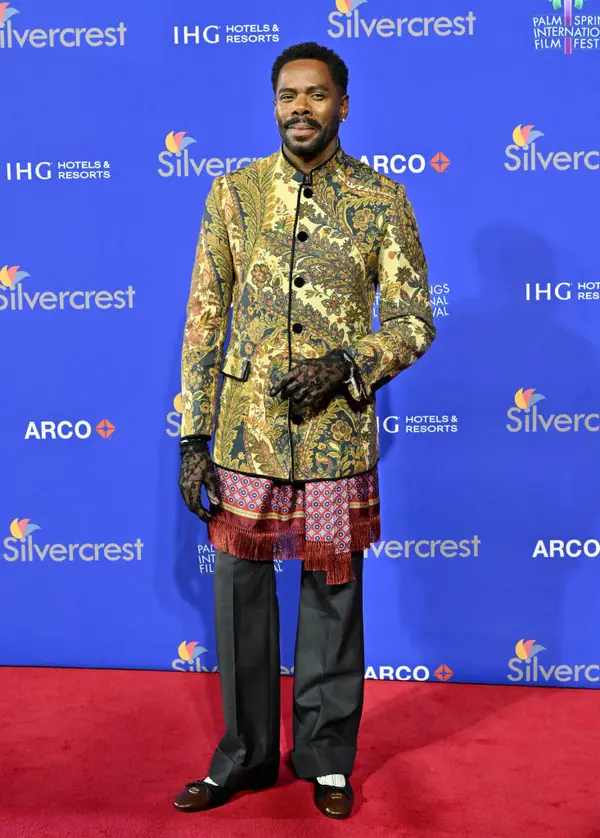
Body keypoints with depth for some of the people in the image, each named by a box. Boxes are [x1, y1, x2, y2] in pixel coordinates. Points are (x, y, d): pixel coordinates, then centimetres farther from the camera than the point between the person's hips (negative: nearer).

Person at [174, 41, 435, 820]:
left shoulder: (382, 200, 0)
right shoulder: (233, 192, 4)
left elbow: (414, 321, 2)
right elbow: (204, 319, 3)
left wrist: (346, 366, -17)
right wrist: (194, 434, -1)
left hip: (338, 439, -1)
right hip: (246, 434, 2)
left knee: (333, 598, 10)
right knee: (241, 594, 10)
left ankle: (327, 757, 30)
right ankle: (246, 754, 30)